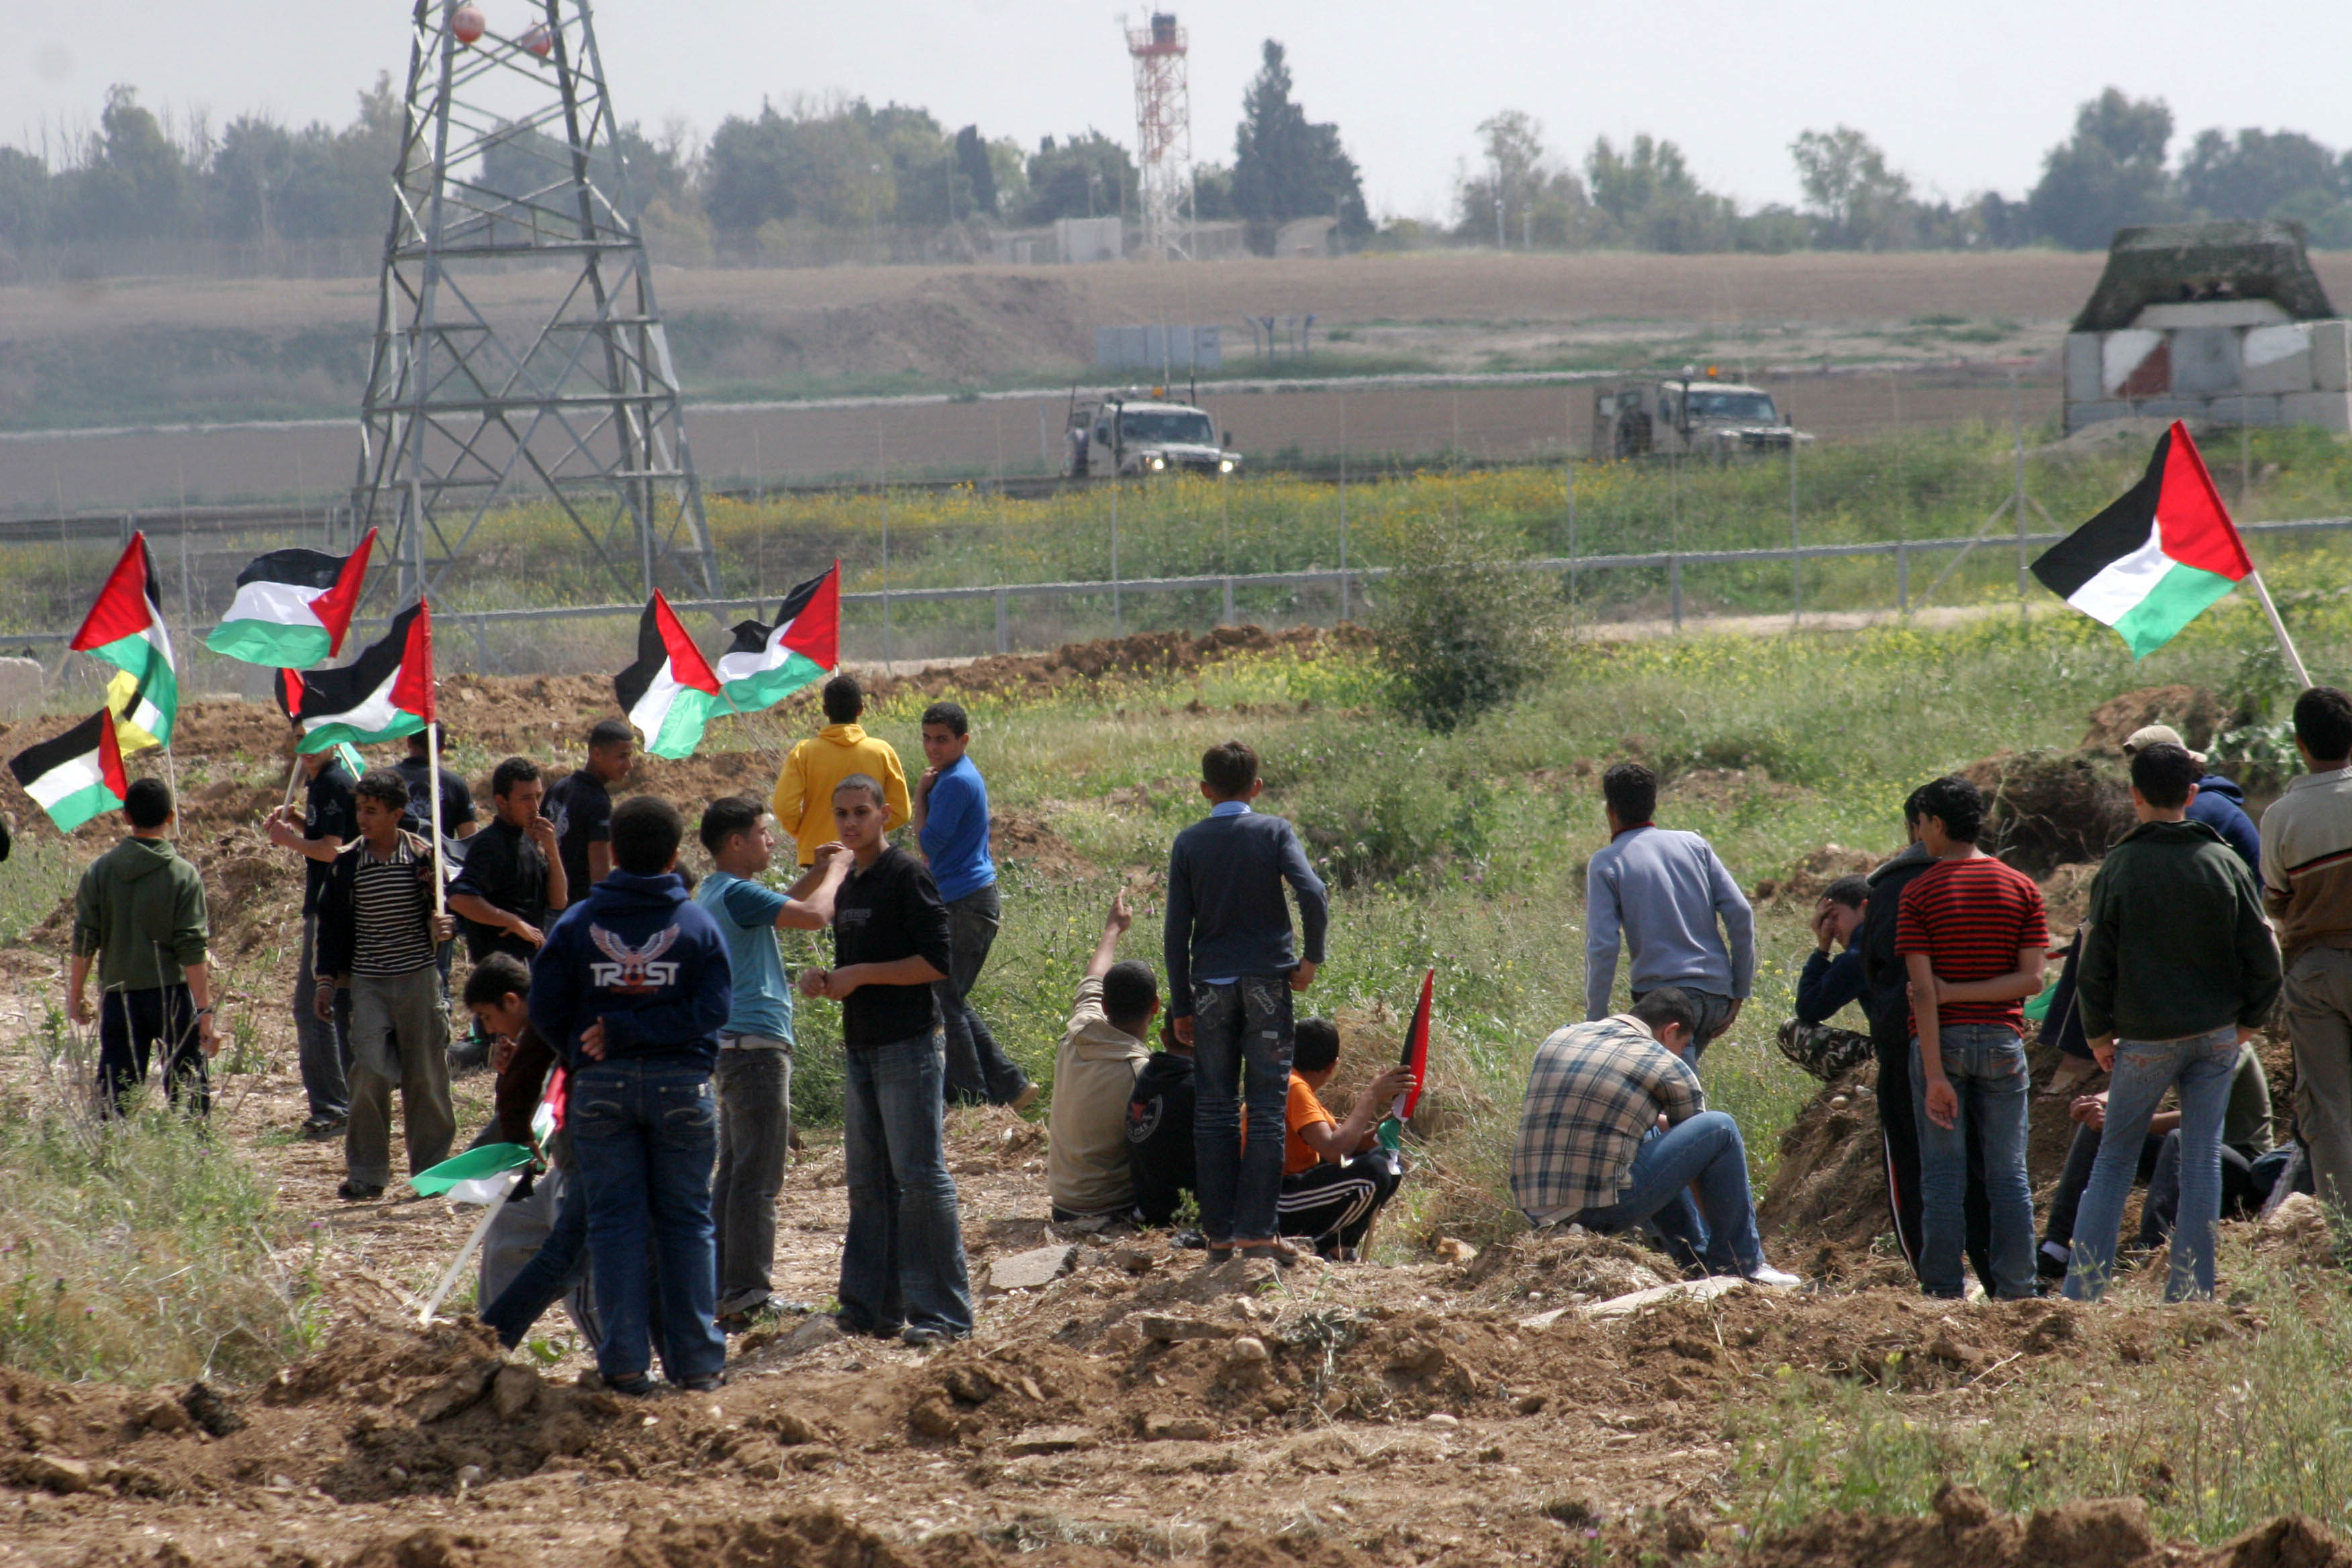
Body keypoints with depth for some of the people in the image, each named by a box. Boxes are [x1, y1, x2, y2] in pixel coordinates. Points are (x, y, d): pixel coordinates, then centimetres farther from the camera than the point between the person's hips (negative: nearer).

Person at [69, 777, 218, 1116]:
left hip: (118, 996, 2)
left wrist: (76, 997, 12)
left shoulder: (99, 872, 0)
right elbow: (193, 951, -11)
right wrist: (205, 1012, -9)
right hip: (173, 995, -2)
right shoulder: (183, 875, -8)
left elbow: (84, 943, 1)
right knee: (189, 1091, 5)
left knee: (115, 1095, 5)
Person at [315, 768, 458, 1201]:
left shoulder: (424, 857, 0)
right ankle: (365, 1173, -2)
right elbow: (331, 923, 12)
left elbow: (452, 909, 5)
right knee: (369, 1073, -10)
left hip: (419, 979, -1)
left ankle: (431, 1168, 14)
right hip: (368, 983, 1)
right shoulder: (346, 863, 5)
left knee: (426, 1076, 2)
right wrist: (327, 979, 8)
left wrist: (443, 926, -18)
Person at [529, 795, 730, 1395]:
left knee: (615, 1221, 5)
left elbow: (545, 1012, -2)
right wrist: (628, 1030, -10)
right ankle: (696, 1361, 8)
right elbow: (711, 1009, -10)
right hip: (683, 1085, 0)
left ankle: (625, 1362, 0)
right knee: (687, 1222, 8)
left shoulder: (576, 923, 0)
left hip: (601, 1086, 0)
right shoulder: (699, 924, 0)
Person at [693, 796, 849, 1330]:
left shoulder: (715, 892, 15)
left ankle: (723, 1292, 17)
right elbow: (814, 916, -23)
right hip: (755, 1045, -10)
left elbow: (781, 910, 32)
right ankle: (745, 1299, -7)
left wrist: (816, 873, 19)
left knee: (734, 1174, 14)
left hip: (734, 1046, 10)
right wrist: (835, 872, -6)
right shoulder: (737, 893, -15)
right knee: (757, 1179, -7)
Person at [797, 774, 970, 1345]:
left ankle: (943, 1313, -8)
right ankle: (873, 1306, 14)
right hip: (859, 1048, 9)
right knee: (868, 1183, 10)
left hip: (907, 1046, -9)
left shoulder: (907, 876, -9)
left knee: (920, 1177, -9)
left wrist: (860, 975, -15)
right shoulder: (847, 888, 17)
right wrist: (825, 981, 5)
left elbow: (937, 962, -15)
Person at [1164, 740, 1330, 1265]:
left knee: (1214, 1111, 6)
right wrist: (1311, 959, -4)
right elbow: (1313, 894, -17)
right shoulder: (1273, 832, -1)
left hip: (1211, 987, 1)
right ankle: (1255, 1228, -6)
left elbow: (1177, 933, 2)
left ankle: (1219, 1233, 6)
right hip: (1266, 984, -1)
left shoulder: (1189, 843, 3)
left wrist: (1181, 1007, 8)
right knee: (1266, 1108, 1)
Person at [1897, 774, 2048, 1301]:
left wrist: (1935, 1074, -13)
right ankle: (2015, 1293, 4)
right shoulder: (2021, 889, 3)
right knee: (2008, 1174, 7)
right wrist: (1961, 994, -2)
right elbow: (2031, 979, -4)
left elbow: (1923, 990, -11)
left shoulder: (1918, 893, -6)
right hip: (2001, 1040, 2)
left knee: (1943, 1175, 1)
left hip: (1941, 1040, -2)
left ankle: (1945, 1293, -1)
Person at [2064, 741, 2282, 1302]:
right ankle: (2192, 1290, 6)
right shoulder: (2224, 863, -1)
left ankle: (2083, 1290, 3)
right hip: (2217, 1034, 2)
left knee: (2114, 1159, 8)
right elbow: (2263, 957, 0)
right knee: (2202, 1159, 8)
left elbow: (2096, 965, -5)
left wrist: (2099, 1033, 7)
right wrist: (2248, 1021, 12)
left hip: (2147, 1038, -2)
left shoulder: (2119, 869, -8)